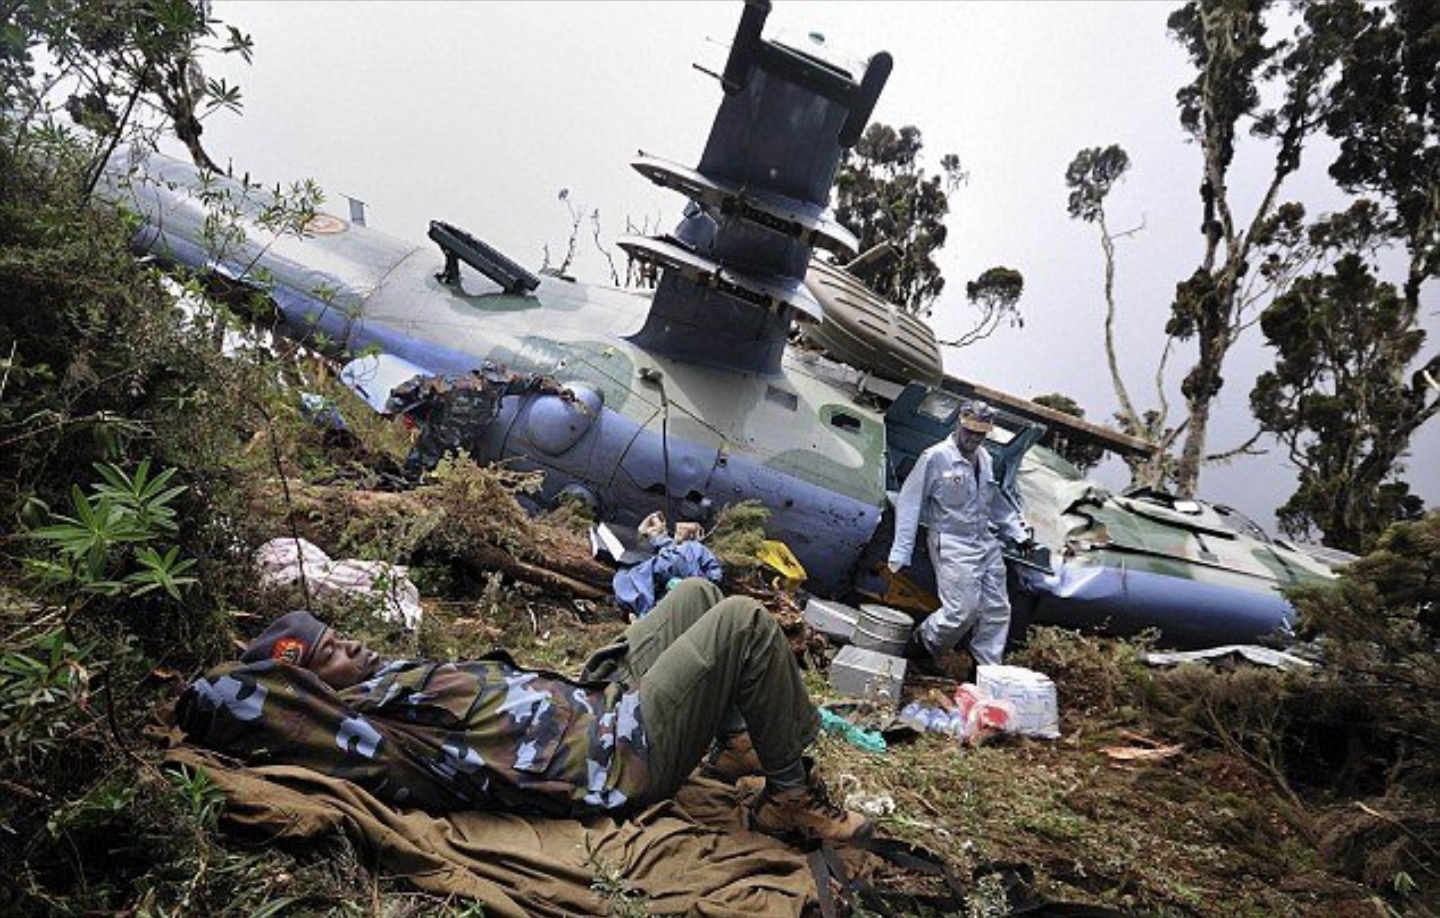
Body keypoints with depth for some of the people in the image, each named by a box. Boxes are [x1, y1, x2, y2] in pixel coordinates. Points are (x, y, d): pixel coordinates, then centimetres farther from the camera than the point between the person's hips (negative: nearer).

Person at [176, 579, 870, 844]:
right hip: (621, 760, -10)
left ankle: (734, 741, 30)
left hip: (595, 699, 10)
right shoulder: (361, 743, -20)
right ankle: (790, 793, 1)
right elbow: (215, 697, -25)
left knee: (696, 593, 18)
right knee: (743, 622, -15)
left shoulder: (385, 681, 6)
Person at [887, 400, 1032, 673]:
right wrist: (900, 554, -14)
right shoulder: (935, 458, -10)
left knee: (997, 610, 6)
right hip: (952, 546, -7)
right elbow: (909, 504, -10)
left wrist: (1019, 533, 21)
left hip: (987, 543, 7)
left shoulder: (984, 459, 12)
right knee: (963, 610, -12)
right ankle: (919, 646, 12)